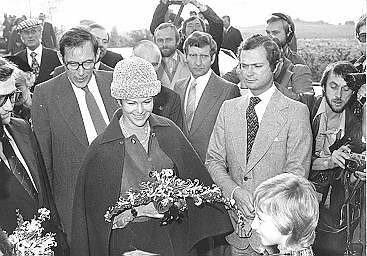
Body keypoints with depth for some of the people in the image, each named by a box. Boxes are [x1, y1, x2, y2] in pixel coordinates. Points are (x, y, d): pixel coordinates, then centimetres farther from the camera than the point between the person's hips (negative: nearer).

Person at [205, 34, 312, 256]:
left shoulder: (296, 111, -6)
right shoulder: (229, 108, 7)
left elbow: (297, 171, -10)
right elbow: (214, 160, 5)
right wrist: (235, 191, -12)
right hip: (234, 219, 3)